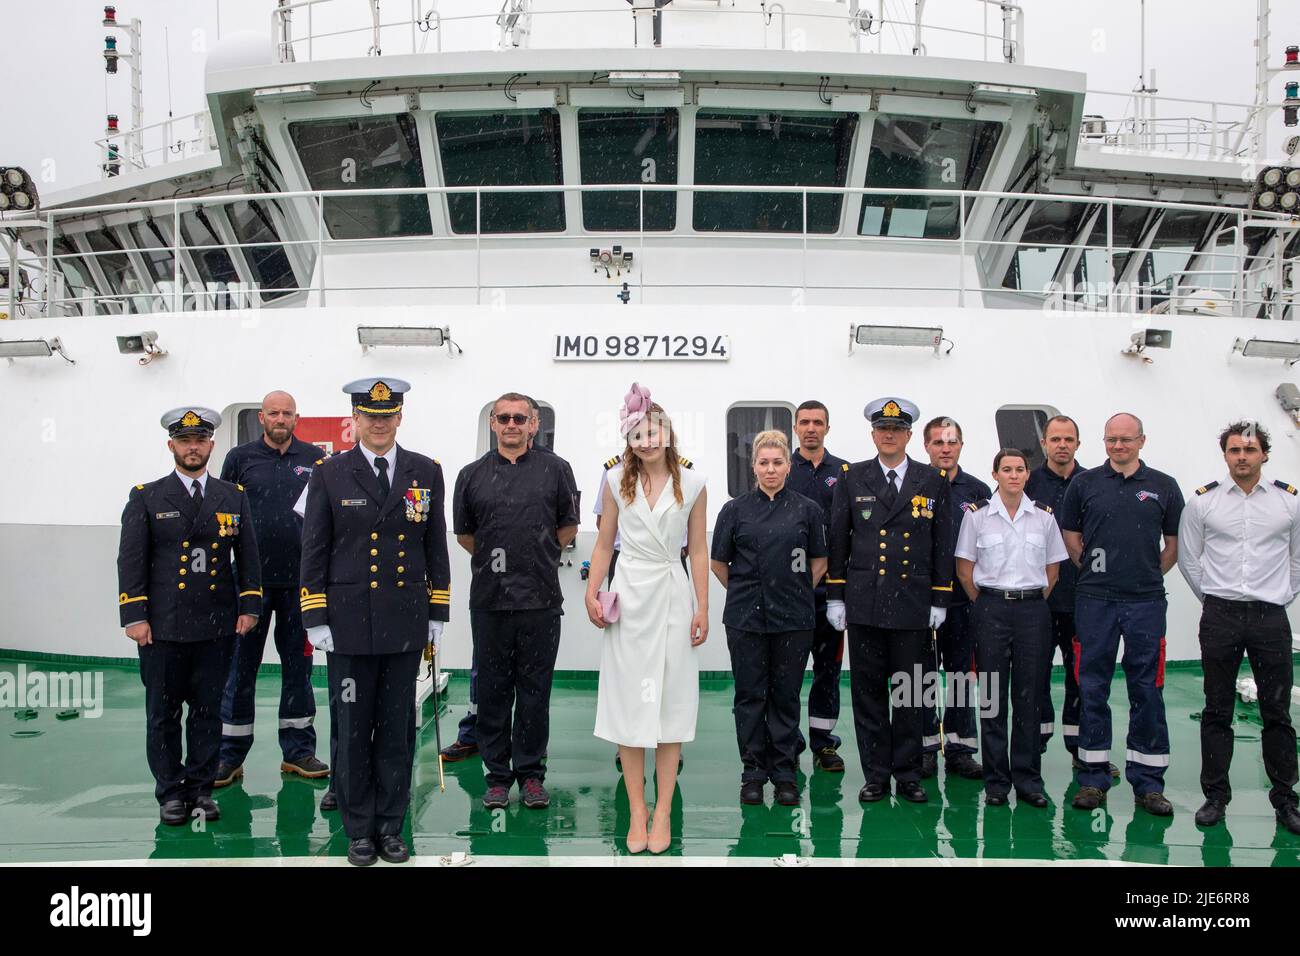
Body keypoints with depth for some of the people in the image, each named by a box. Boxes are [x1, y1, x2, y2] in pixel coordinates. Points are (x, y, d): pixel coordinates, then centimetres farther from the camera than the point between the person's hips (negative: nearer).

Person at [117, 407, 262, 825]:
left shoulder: (234, 497, 10)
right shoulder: (146, 498, 3)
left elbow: (248, 556, 10)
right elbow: (131, 561, -1)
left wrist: (249, 606, 2)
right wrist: (134, 616, -8)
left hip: (216, 625, 2)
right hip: (162, 626, -1)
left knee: (208, 710, 7)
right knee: (162, 713, 5)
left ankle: (202, 789, 18)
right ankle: (170, 792, 16)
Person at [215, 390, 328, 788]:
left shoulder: (314, 459, 7)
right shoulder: (240, 458, 4)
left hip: (300, 580, 1)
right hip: (251, 579, -1)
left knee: (298, 665, 9)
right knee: (241, 667, 4)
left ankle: (298, 751, 18)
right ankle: (230, 756, 12)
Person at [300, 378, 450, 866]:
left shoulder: (426, 472, 6)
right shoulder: (330, 473, 1)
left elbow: (436, 547, 9)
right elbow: (314, 550, 1)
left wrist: (438, 615, 6)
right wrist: (315, 619, -4)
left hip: (405, 621, 2)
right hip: (349, 621, -1)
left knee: (397, 729, 8)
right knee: (352, 729, 5)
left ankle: (391, 826, 19)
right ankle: (359, 829, 17)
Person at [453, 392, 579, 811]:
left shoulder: (555, 469, 4)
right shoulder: (472, 475, 7)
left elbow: (569, 526, 12)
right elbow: (463, 533, 17)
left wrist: (540, 556, 10)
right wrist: (492, 559, 13)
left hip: (540, 599, -1)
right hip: (489, 599, 1)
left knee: (535, 690, 4)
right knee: (493, 689, 6)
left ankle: (531, 773, 15)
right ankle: (497, 775, 16)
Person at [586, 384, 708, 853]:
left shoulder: (692, 485, 1)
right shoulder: (617, 481, 3)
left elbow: (698, 551, 3)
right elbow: (604, 542, 7)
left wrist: (702, 609, 0)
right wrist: (591, 594, -3)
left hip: (674, 597, -1)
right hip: (630, 597, 1)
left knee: (670, 705, 3)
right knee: (630, 705, 3)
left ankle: (662, 813, 11)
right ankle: (637, 812, 11)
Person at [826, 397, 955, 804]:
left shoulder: (933, 481, 7)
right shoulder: (852, 478, 6)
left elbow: (943, 545, 7)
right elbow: (837, 540, 7)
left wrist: (940, 600, 3)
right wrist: (834, 597, 2)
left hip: (913, 605, 0)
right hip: (864, 603, 0)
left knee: (910, 693, 5)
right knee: (868, 691, 4)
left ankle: (908, 774, 16)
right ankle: (876, 775, 13)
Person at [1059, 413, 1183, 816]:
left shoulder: (1164, 486, 6)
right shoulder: (1085, 483, 5)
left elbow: (1175, 543, 12)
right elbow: (1070, 536, 11)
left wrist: (1149, 574, 7)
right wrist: (1094, 571, 7)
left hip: (1146, 601, 0)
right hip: (1095, 600, 0)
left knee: (1147, 689, 3)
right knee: (1093, 687, 4)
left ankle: (1148, 782, 11)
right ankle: (1093, 778, 13)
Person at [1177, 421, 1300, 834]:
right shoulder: (1202, 501, 1)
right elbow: (1188, 557, 10)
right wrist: (1211, 597, 8)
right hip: (1220, 615, 0)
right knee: (1217, 711, 6)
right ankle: (1215, 796, 16)